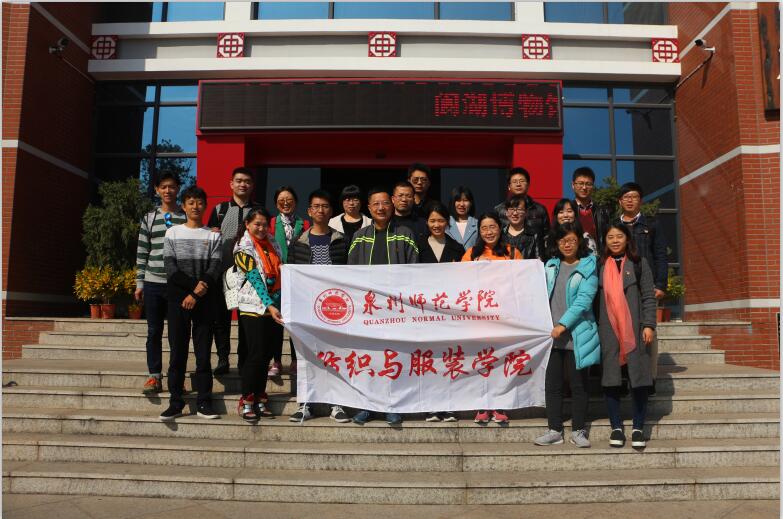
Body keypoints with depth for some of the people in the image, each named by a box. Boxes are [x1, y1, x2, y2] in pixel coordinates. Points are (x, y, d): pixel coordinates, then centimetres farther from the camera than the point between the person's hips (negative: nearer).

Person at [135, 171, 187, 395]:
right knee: (154, 331, 5)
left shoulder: (187, 218, 4)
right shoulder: (149, 218, 9)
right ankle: (154, 376, 13)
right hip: (153, 283, 2)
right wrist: (139, 283, 5)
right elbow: (142, 253, 9)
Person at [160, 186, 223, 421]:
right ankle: (175, 402, 7)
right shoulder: (172, 233, 8)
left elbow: (214, 270, -3)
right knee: (177, 351, 1)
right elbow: (170, 267, -1)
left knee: (203, 352, 1)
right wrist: (195, 285, -12)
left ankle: (203, 402, 7)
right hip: (177, 298, 0)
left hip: (205, 301, 0)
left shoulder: (214, 236, 7)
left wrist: (195, 295, -12)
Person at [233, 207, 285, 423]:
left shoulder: (272, 244, 13)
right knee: (257, 354, -7)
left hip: (274, 306, 6)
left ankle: (258, 400, 17)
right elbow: (255, 279, -16)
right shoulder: (244, 248, -6)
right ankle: (245, 401, 5)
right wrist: (269, 306, -25)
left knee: (266, 355, 8)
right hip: (254, 307, -6)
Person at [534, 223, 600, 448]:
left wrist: (563, 324, -17)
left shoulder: (588, 267, -2)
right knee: (552, 384, 6)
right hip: (551, 335, 4)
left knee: (578, 384, 5)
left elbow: (584, 300, -12)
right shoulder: (550, 266, 13)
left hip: (576, 335, -4)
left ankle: (578, 431, 17)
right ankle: (555, 430, 15)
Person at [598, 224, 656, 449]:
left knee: (638, 378, 0)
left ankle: (638, 428, 11)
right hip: (608, 329, 1)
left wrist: (649, 325, -6)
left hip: (635, 329, -1)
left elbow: (648, 296, 3)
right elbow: (596, 297, 9)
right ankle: (616, 427, 12)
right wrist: (594, 326, 2)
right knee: (611, 378, 2)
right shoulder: (600, 265, 10)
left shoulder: (639, 263, 7)